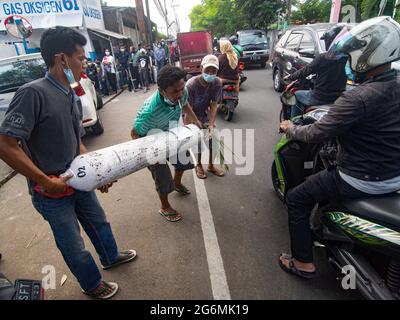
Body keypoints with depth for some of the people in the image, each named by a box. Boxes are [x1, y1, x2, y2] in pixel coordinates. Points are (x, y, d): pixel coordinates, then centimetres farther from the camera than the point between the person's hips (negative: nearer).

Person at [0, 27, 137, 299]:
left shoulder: (70, 96, 3)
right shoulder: (34, 93, -23)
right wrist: (46, 181, -21)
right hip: (53, 193, -7)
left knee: (99, 222, 26)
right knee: (75, 247, 14)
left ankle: (111, 257, 54)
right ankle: (92, 285, 41)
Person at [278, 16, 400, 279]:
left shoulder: (358, 98, -27)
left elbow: (316, 135, -22)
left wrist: (290, 129, -3)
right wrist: (331, 110, 21)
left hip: (363, 182, -9)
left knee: (297, 200, 6)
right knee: (328, 175, 34)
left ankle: (303, 262, 16)